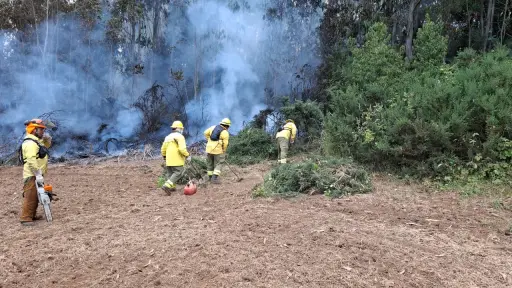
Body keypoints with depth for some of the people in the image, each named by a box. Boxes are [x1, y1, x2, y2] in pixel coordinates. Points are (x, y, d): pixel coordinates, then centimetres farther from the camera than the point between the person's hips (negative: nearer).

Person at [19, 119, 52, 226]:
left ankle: (32, 215, 25)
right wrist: (38, 175, -28)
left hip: (37, 174, 10)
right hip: (32, 175, -10)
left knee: (36, 196, 16)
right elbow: (32, 161, -26)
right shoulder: (30, 143, -19)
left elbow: (47, 145, 30)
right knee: (30, 197, -9)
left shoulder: (37, 140, 14)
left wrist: (47, 138, 7)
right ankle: (25, 218, -6)